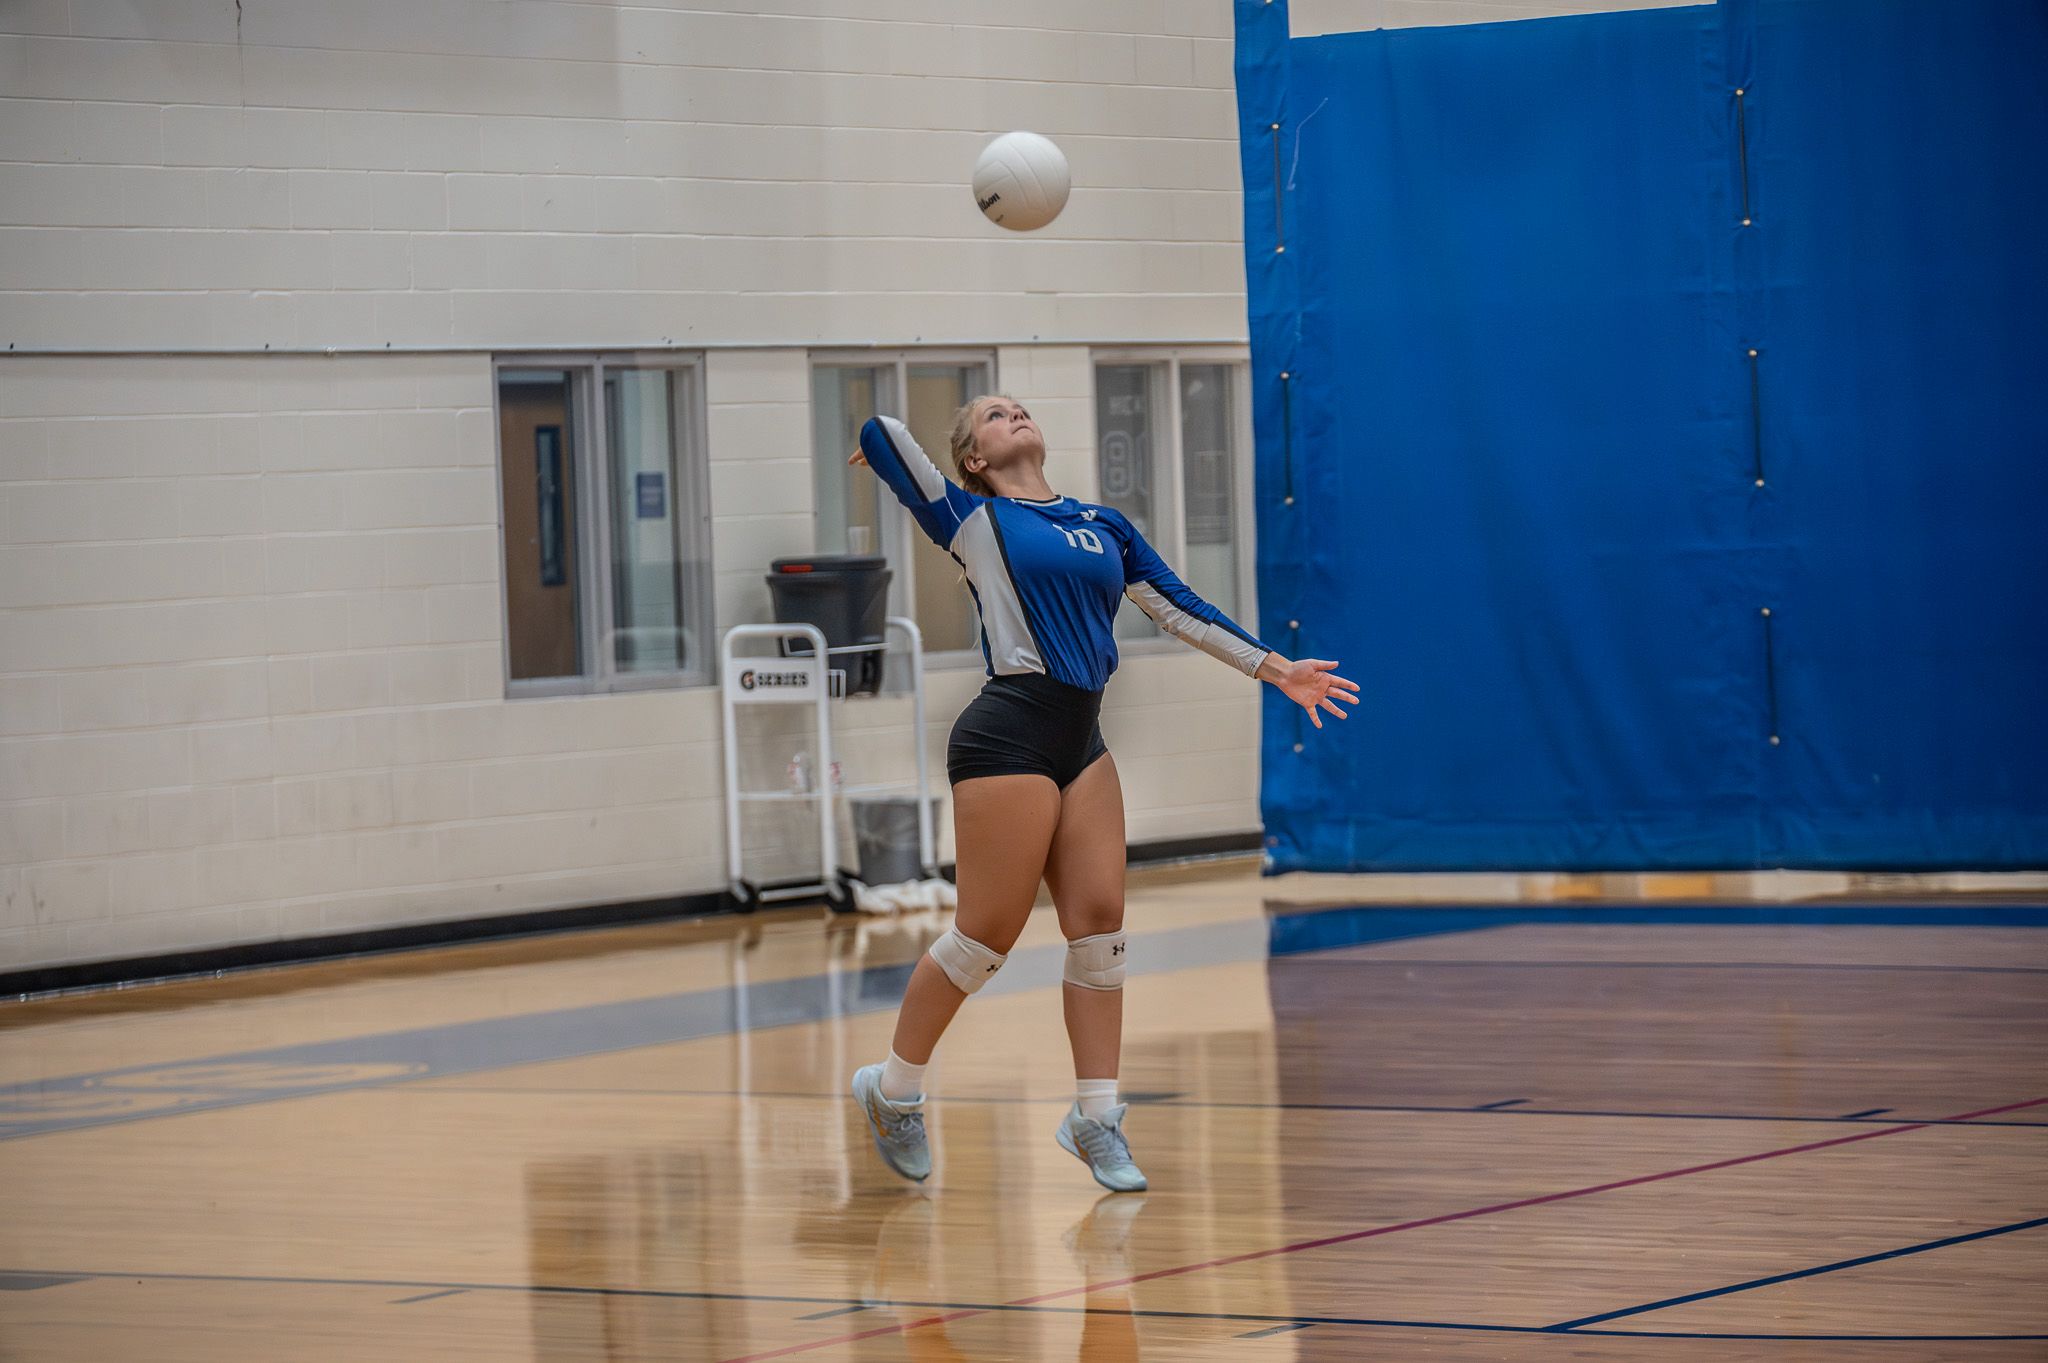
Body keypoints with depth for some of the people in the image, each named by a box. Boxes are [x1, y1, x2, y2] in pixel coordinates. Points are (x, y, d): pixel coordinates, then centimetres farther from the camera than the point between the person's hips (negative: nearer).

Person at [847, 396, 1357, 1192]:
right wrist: (885, 446, 16)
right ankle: (892, 1089, 13)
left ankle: (1095, 1118, 8)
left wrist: (1277, 670, 20)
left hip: (1081, 739, 6)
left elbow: (1179, 610, 21)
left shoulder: (1103, 526, 17)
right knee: (988, 931, -4)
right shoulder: (972, 519, 1)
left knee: (1098, 921, 0)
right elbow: (882, 435, -8)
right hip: (1008, 735, -6)